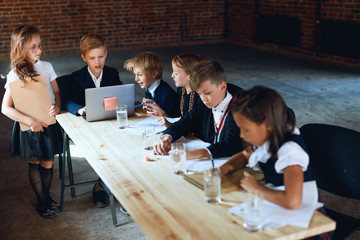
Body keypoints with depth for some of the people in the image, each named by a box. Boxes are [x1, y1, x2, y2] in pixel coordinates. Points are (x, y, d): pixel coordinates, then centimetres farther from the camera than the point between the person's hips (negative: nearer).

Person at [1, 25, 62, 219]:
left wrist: (57, 106, -13)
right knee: (34, 163, 11)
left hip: (49, 123, 3)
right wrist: (31, 121, -23)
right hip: (29, 126, -3)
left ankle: (46, 195, 34)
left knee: (48, 163, 10)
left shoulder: (47, 67, -2)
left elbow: (56, 91, 9)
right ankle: (41, 200, 28)